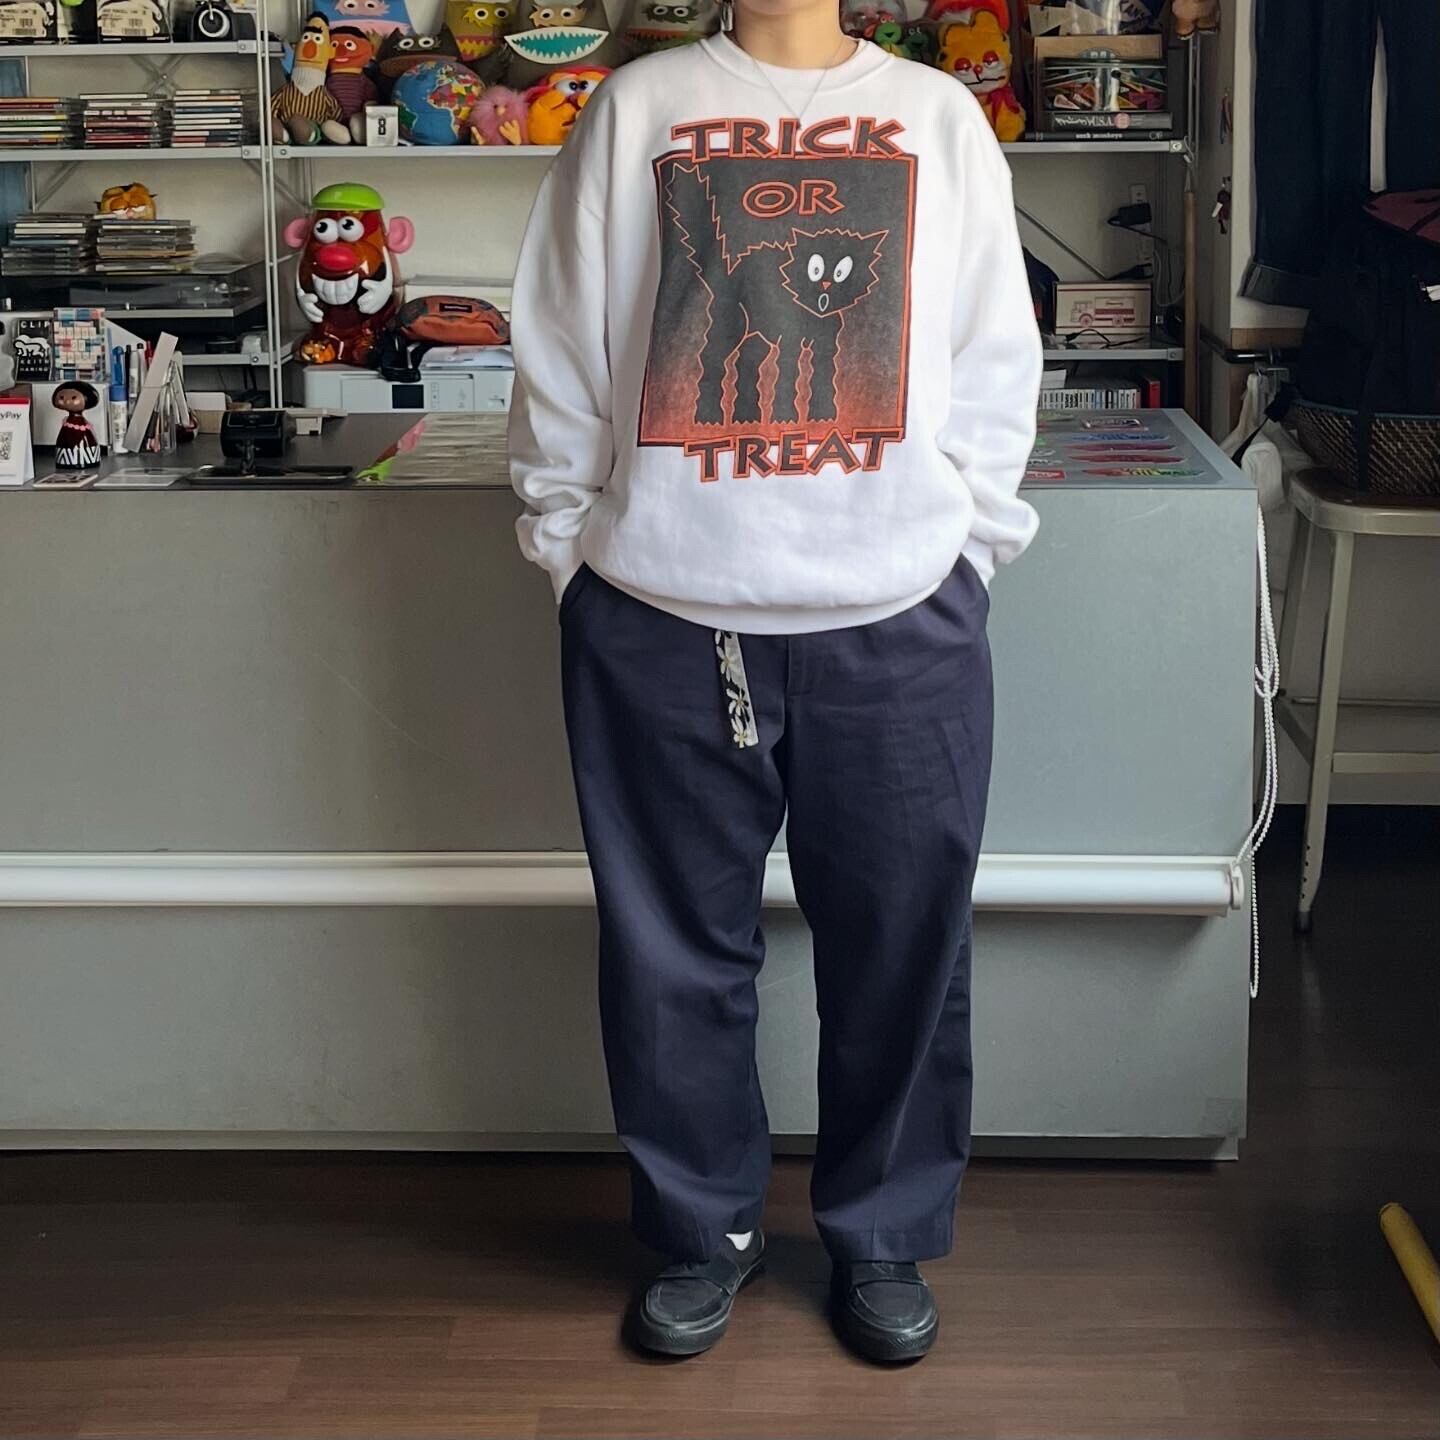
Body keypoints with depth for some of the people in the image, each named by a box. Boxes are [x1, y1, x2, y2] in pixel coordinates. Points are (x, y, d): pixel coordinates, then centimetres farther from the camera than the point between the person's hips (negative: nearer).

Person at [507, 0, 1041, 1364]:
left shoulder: (939, 116, 10)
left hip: (900, 616, 1)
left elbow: (995, 362, 9)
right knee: (674, 949, 8)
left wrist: (975, 539, 3)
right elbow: (560, 349, 7)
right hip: (661, 618, 0)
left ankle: (883, 1238, 25)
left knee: (902, 943, 7)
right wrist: (567, 541, 3)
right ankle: (702, 1232, 27)